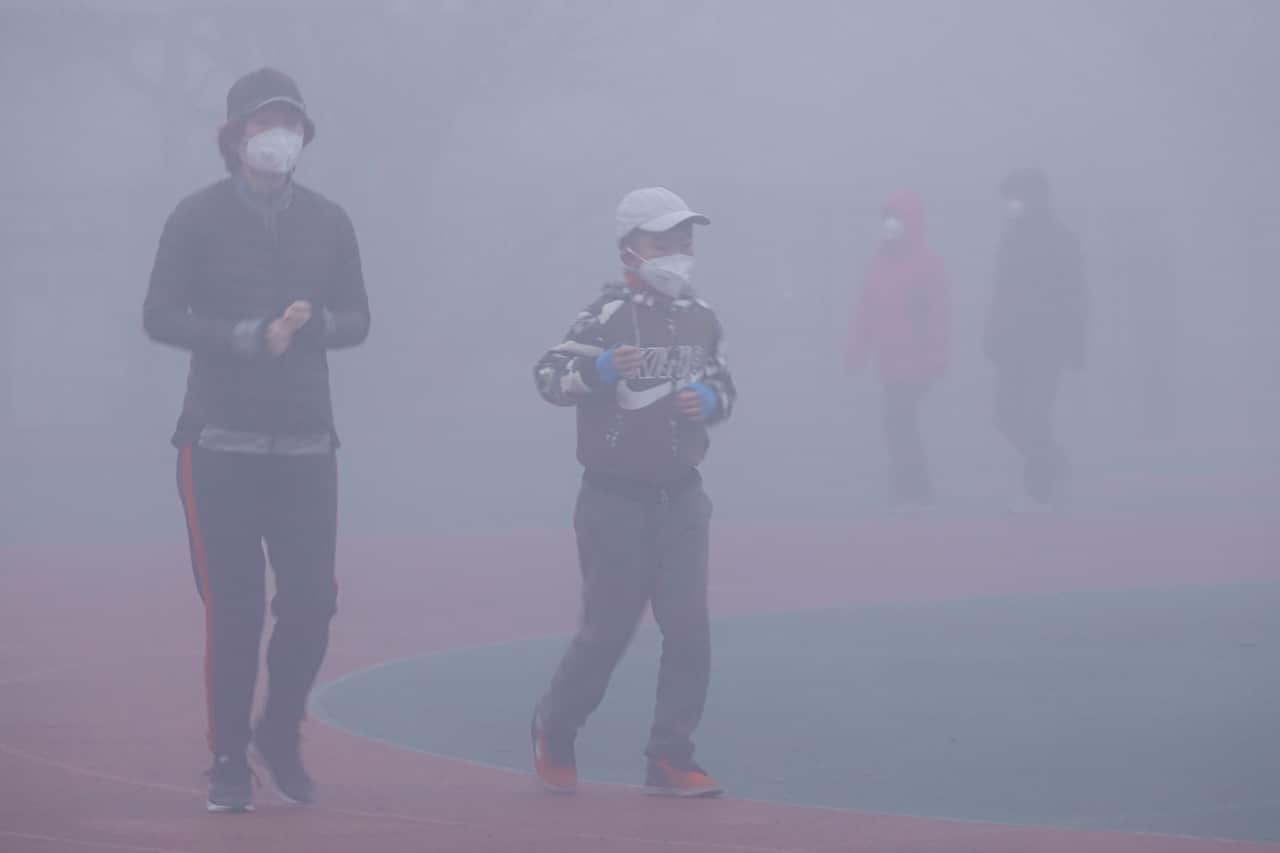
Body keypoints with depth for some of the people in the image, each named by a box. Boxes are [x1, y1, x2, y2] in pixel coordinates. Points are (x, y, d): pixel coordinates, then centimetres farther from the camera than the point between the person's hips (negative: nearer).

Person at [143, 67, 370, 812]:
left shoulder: (328, 221, 10)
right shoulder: (198, 218, 0)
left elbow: (357, 320, 11)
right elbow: (161, 316, -5)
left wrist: (312, 323, -12)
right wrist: (249, 336, -17)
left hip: (307, 441, 3)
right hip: (221, 439, -3)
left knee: (312, 598, -4)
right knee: (233, 608, -3)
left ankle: (281, 736, 18)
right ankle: (230, 762, 7)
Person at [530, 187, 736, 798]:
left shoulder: (701, 317, 9)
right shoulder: (608, 315, -11)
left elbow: (722, 385, 19)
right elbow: (549, 376, -20)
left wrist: (710, 401, -3)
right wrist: (602, 368, -38)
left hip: (681, 496, 6)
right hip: (616, 500, -6)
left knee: (688, 628, 0)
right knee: (608, 628, -1)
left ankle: (670, 760, 6)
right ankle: (554, 729, 23)